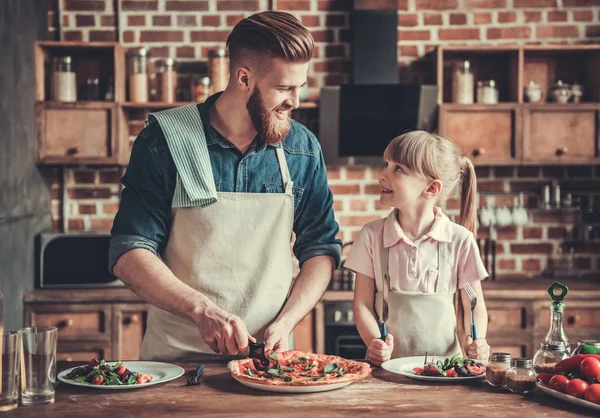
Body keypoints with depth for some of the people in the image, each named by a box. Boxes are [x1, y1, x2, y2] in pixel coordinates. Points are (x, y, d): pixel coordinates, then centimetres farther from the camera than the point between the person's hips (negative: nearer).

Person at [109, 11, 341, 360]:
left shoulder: (303, 148, 5)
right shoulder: (165, 141, -4)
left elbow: (321, 248, 10)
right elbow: (129, 254, -5)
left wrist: (285, 323, -6)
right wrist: (202, 309, -19)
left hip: (269, 357, 2)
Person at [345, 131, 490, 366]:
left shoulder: (459, 240, 0)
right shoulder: (372, 235, 3)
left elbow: (474, 307, 8)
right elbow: (363, 304, 3)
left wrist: (476, 343, -11)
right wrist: (375, 343, -15)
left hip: (444, 363, 0)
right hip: (388, 365, 0)